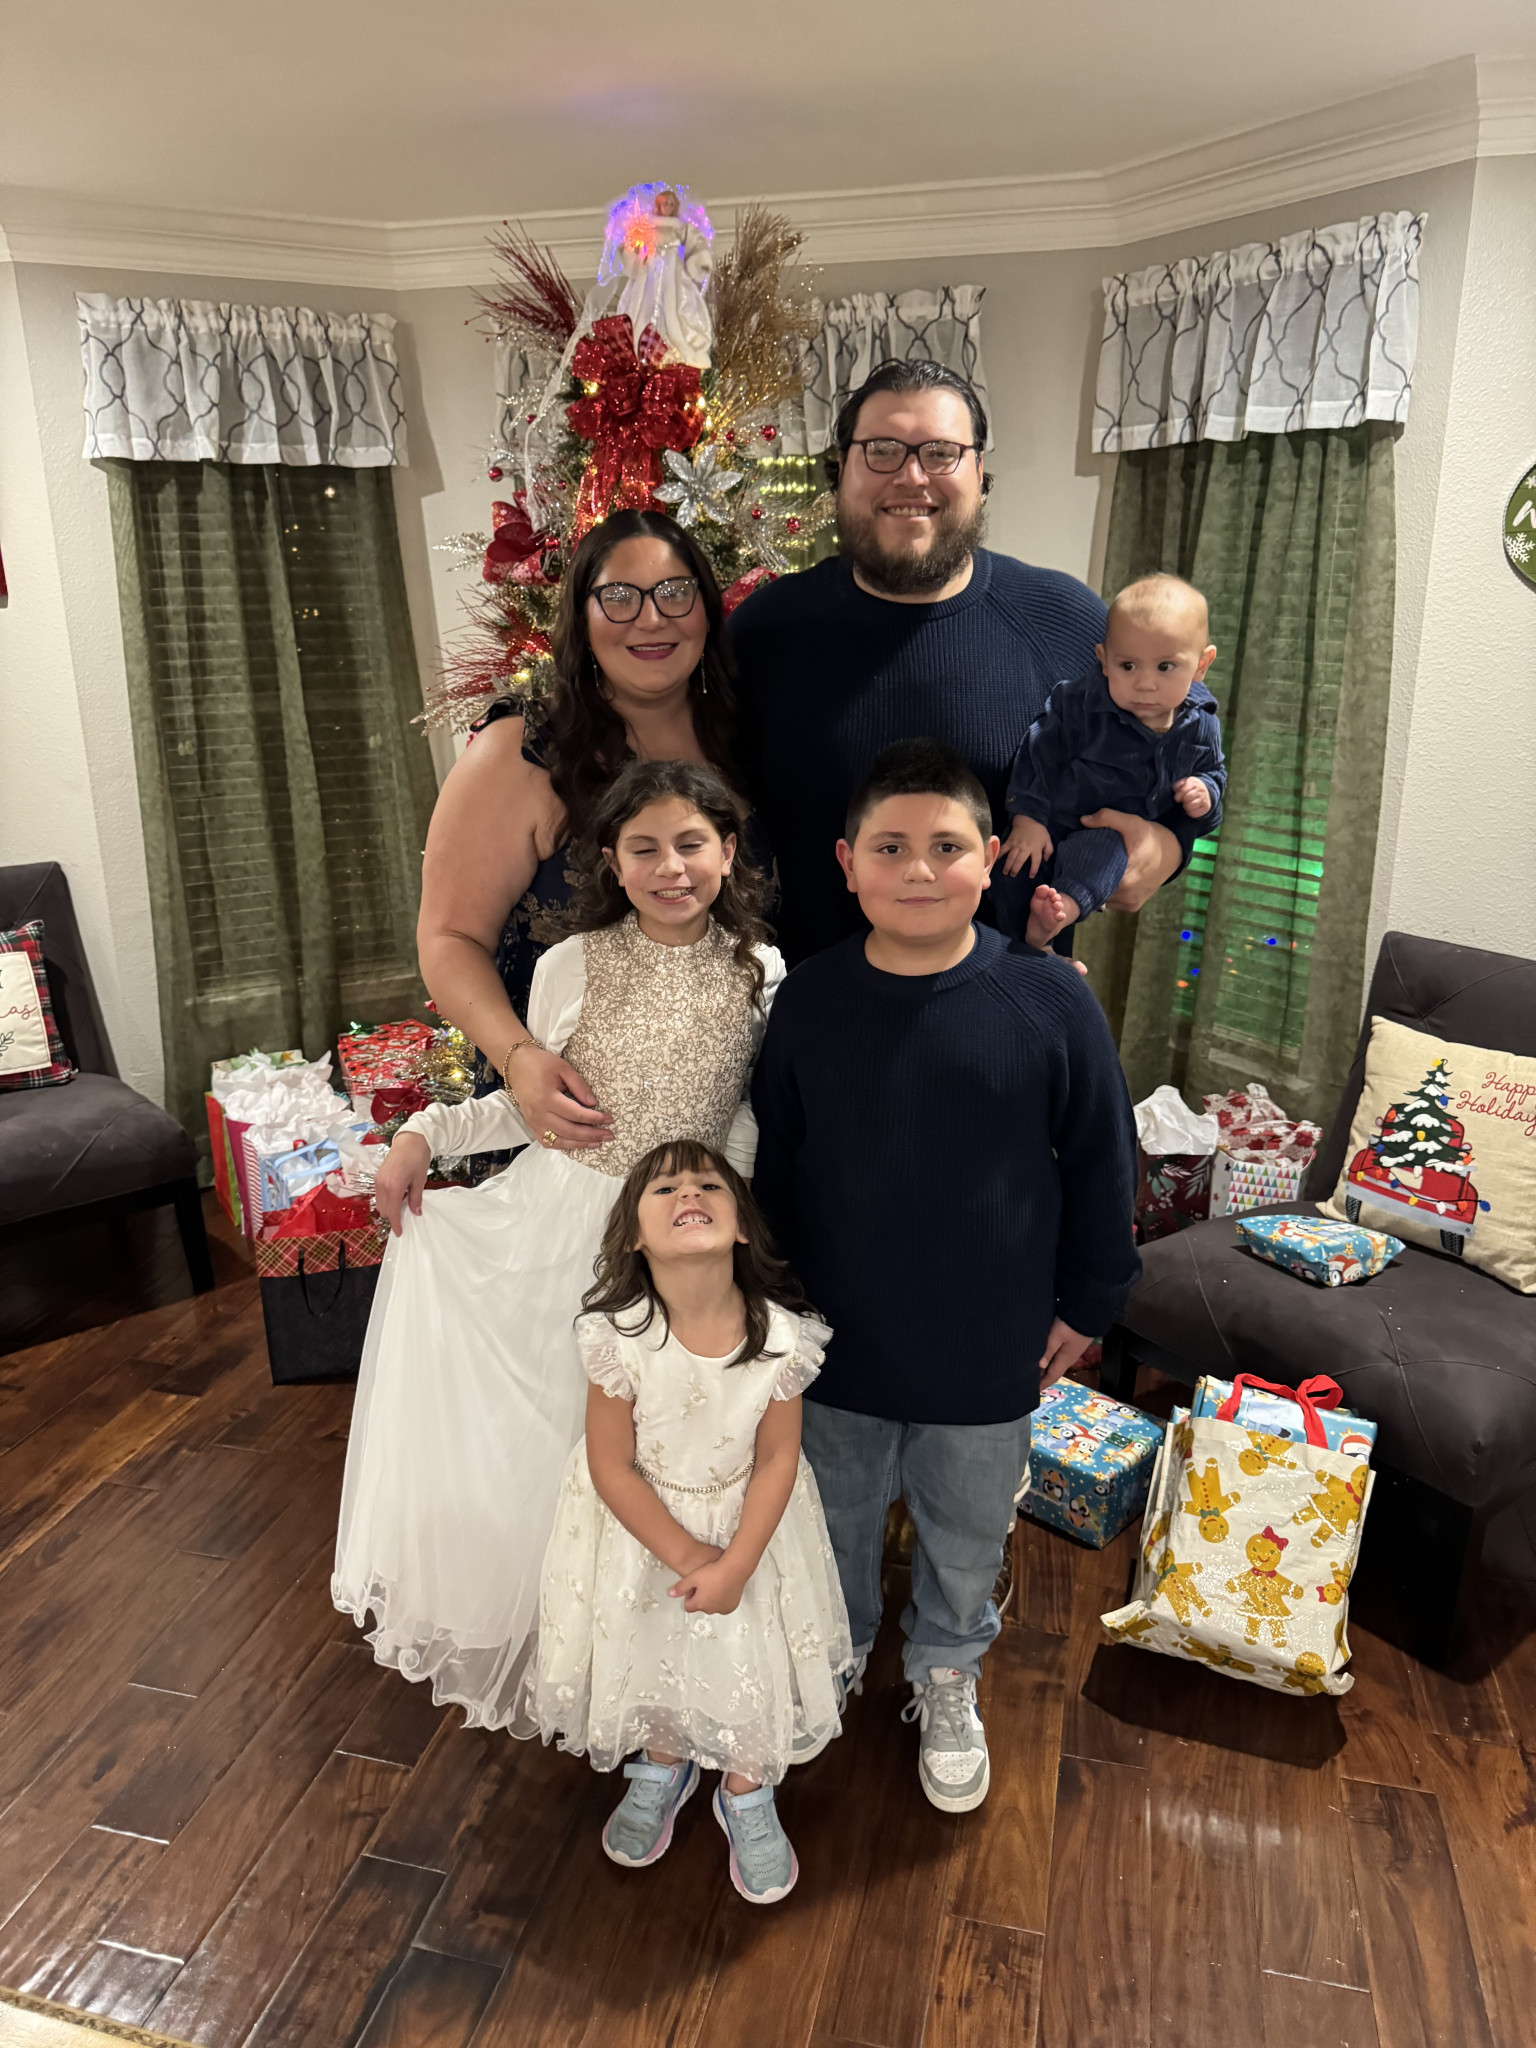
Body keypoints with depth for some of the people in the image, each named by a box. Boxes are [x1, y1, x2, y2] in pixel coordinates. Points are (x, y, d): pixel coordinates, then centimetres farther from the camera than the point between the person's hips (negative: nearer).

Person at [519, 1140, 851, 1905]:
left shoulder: (780, 1337, -25)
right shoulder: (620, 1338, -28)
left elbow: (776, 1460, -13)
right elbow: (612, 1467, -18)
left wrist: (736, 1564, -17)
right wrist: (687, 1557, -17)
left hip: (746, 1523, 0)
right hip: (641, 1525, 0)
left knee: (750, 1659, 12)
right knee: (648, 1652, 19)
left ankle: (746, 1795, 44)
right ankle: (663, 1768, 52)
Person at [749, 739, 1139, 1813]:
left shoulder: (1048, 996, -15)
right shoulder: (809, 1000, -10)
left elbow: (1102, 1161, -4)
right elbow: (773, 1166, 2)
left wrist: (1088, 1300, 1)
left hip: (989, 1351, -1)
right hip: (836, 1343, 1)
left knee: (966, 1537, 22)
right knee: (836, 1522, 24)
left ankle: (948, 1676, 51)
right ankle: (834, 1657, 53)